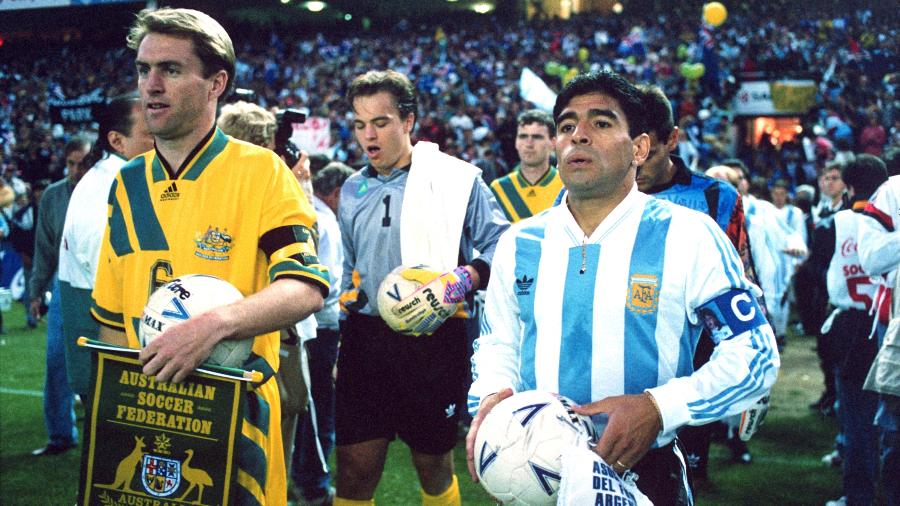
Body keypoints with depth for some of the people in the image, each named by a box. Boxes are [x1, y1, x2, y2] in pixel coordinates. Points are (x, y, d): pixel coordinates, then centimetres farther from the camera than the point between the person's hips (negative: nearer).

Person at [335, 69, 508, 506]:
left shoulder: (456, 178, -4)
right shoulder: (353, 190, 12)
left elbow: (502, 251, -6)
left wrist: (460, 281, -21)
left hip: (434, 342, -3)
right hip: (364, 337, 4)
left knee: (434, 468, 13)